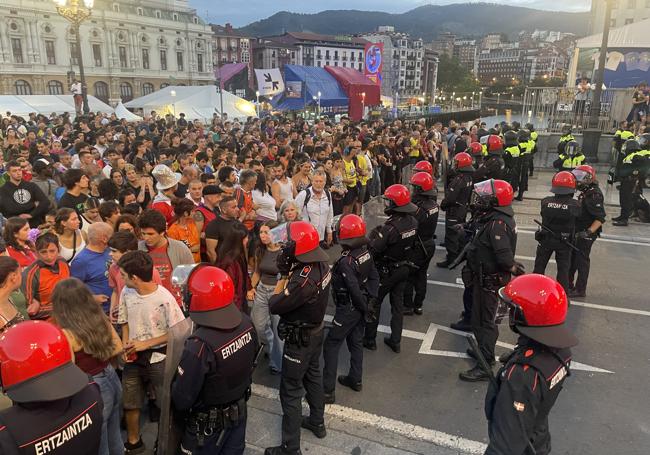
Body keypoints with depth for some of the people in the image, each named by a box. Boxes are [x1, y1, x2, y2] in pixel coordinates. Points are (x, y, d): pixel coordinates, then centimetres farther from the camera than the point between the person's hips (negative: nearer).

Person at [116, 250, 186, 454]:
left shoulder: (165, 298, -24)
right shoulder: (126, 292, -7)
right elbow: (125, 322, 9)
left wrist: (146, 344, -18)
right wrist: (125, 345, -8)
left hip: (158, 357, -5)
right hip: (134, 356, 5)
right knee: (130, 404, 18)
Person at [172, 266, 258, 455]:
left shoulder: (199, 346, -36)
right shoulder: (246, 324, -15)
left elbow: (181, 400, -25)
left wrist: (176, 378, -7)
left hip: (209, 424, -5)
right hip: (240, 411, 5)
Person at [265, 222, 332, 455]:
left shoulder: (303, 280, -35)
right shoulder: (322, 264, -9)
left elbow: (274, 306, -24)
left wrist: (283, 274, -18)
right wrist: (290, 272, -11)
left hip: (300, 339, -9)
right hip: (316, 330, 9)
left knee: (290, 391, 5)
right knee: (313, 376, 26)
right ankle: (317, 422, 46)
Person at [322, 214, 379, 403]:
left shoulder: (345, 262, -29)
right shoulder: (365, 252, -4)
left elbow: (354, 289, -24)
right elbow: (374, 276, 3)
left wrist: (364, 306, -9)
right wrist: (370, 298, 4)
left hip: (348, 308, -8)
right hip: (360, 306, 8)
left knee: (331, 345, 2)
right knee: (356, 341, 21)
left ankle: (328, 390, 7)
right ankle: (355, 379, 36)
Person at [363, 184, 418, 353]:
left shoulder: (390, 227, -30)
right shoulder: (413, 222, -6)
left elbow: (373, 250, -28)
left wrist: (375, 234, -12)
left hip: (387, 271, -6)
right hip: (404, 268, 7)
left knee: (374, 302, 11)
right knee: (398, 303, 16)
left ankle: (370, 339, 22)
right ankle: (395, 341, 26)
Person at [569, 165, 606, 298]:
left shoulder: (594, 195, -21)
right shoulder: (586, 192, 7)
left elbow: (600, 218, -24)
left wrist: (589, 232, -31)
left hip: (586, 234, -9)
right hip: (579, 232, 9)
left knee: (581, 261, 1)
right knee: (571, 258, 17)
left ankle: (580, 290, 12)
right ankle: (568, 284, 30)